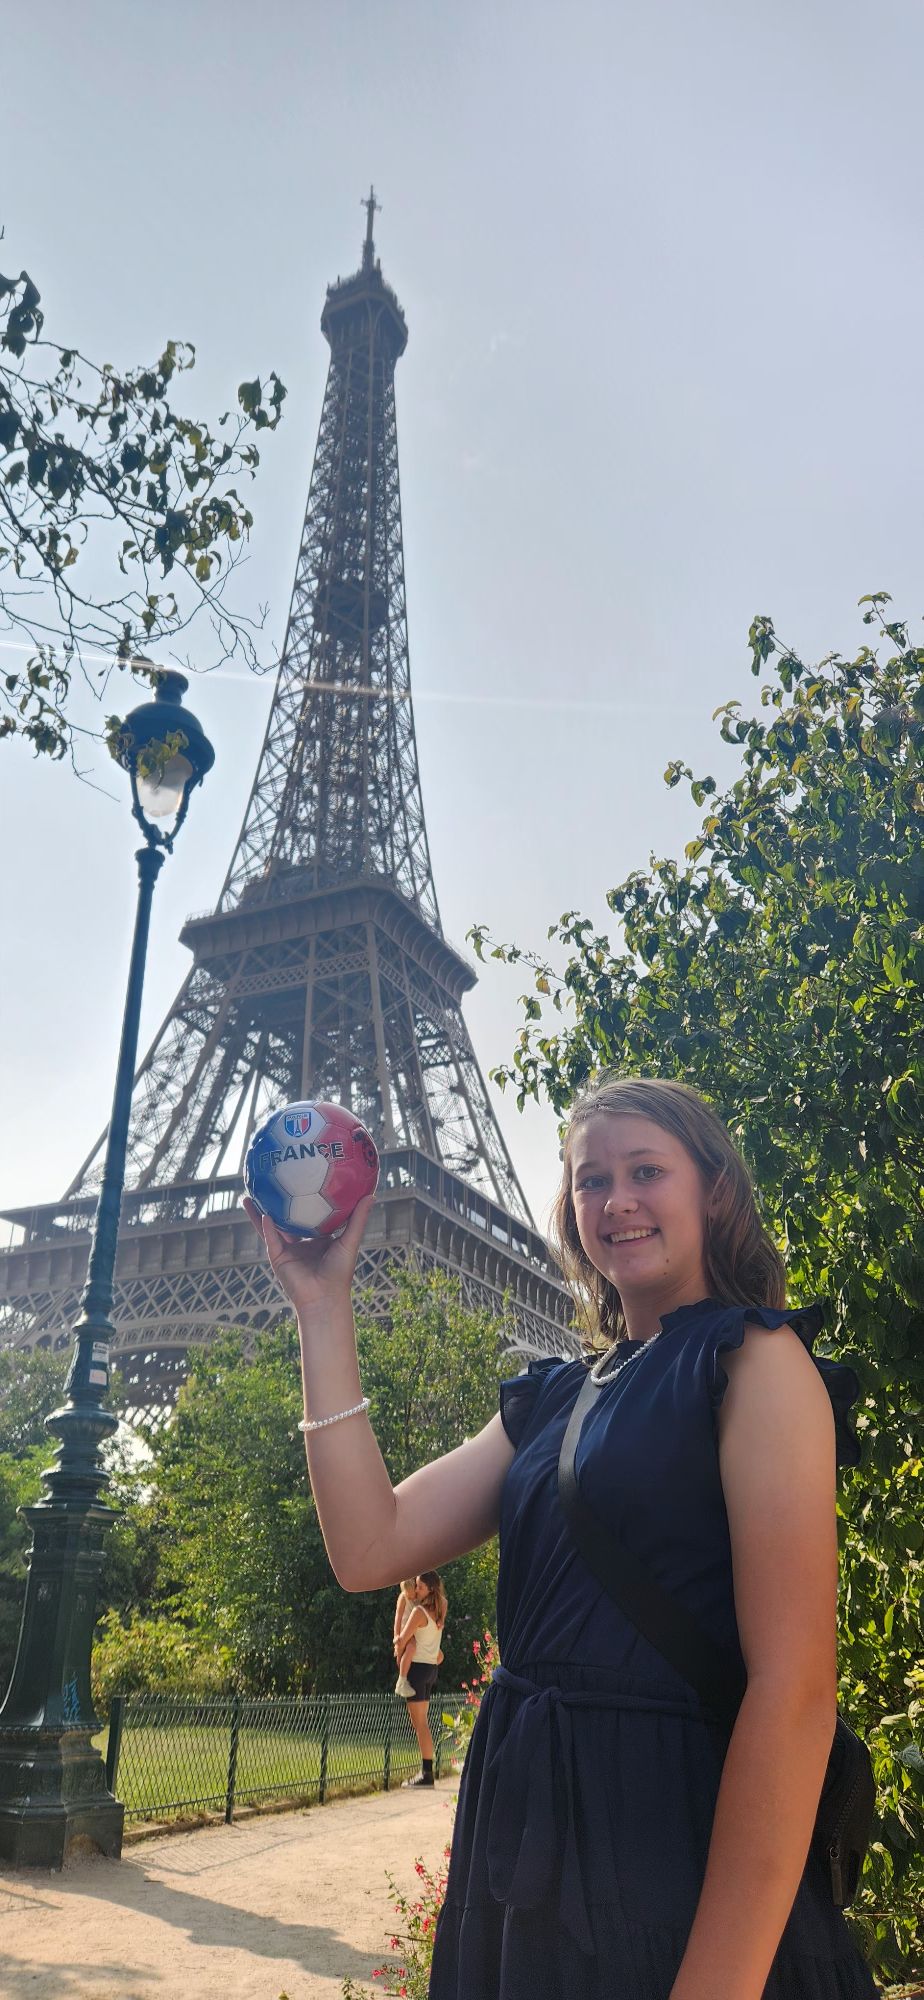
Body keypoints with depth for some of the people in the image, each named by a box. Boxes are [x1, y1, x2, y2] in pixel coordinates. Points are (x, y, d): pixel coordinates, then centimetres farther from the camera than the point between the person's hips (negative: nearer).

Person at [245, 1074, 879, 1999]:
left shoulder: (755, 1357, -10)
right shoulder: (548, 1399, 9)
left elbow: (796, 1686, -18)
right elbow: (369, 1548, -2)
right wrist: (323, 1306, -2)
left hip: (678, 1842, -7)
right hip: (524, 1847, 7)